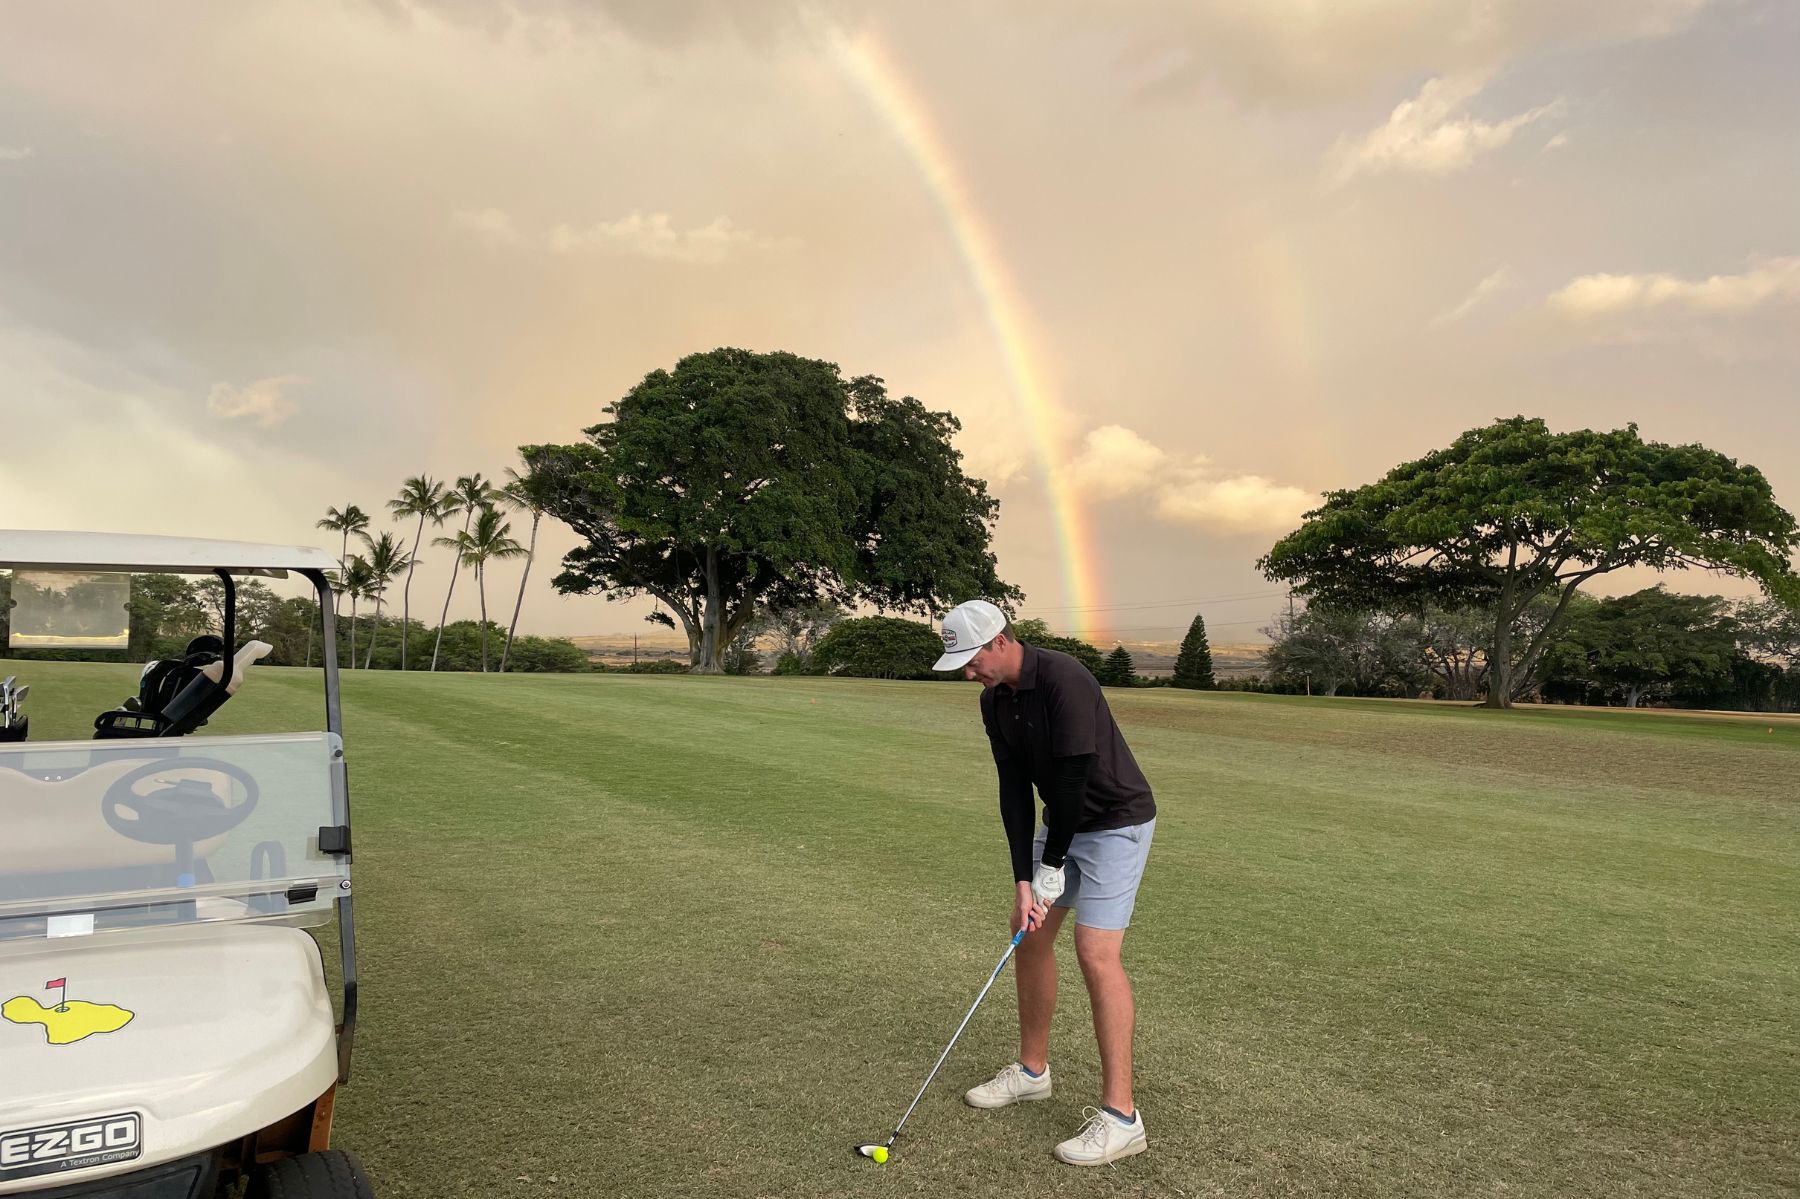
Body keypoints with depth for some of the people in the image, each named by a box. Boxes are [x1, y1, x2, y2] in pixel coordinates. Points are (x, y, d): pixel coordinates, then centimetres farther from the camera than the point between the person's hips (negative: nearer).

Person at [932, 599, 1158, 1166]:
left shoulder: (1063, 681, -29)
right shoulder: (994, 701, -1)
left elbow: (1072, 779, -27)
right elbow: (1014, 788, -3)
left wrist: (1052, 866, -17)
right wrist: (1023, 879, -10)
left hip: (1116, 821, -9)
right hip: (1062, 820, 9)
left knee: (1096, 951, -15)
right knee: (1030, 932, 11)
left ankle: (1121, 1116, -7)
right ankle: (1032, 1071, 28)